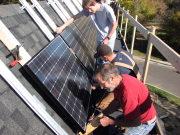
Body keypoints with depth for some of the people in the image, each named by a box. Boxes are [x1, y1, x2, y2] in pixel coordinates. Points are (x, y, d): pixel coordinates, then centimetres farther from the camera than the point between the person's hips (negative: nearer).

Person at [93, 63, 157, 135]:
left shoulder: (128, 92, -38)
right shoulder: (120, 79, -10)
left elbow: (136, 122, -30)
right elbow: (116, 102, 5)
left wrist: (109, 122, -24)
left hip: (145, 123, -8)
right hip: (136, 115, 8)